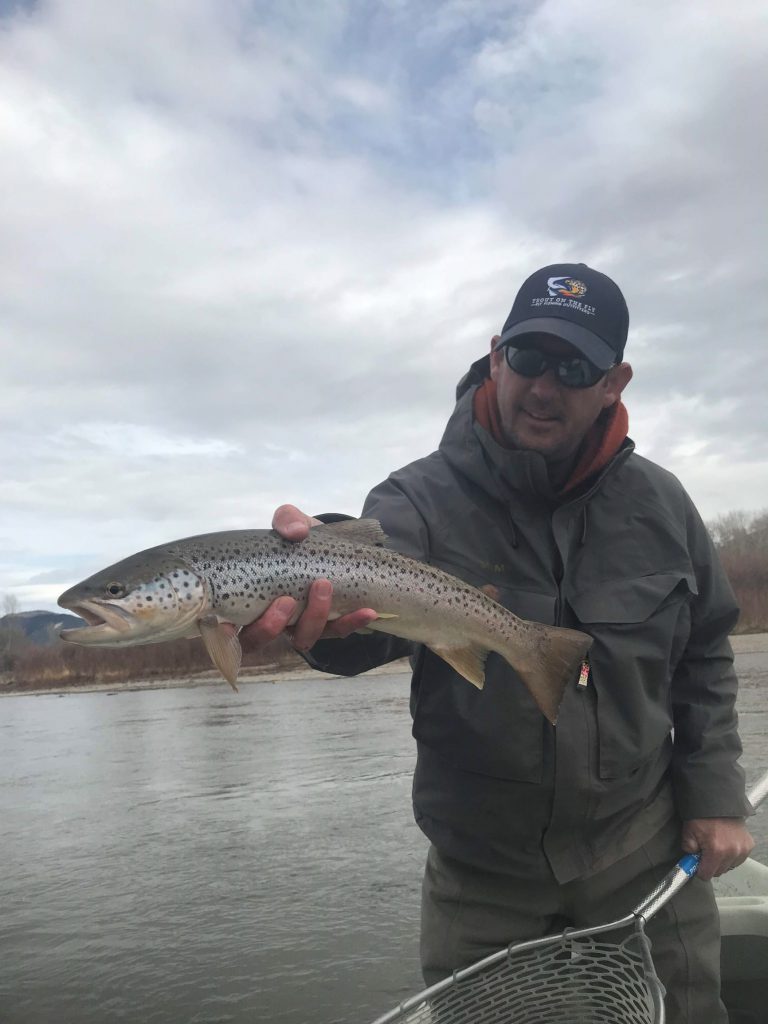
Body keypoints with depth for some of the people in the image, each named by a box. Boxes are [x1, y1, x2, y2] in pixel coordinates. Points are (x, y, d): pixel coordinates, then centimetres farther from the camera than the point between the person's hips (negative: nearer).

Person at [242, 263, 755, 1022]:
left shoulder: (658, 503, -5)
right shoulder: (420, 498, -15)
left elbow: (704, 655, 6)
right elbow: (373, 611, -35)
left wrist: (716, 793, 2)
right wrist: (319, 585, -57)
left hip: (644, 851, 2)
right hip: (481, 868, -1)